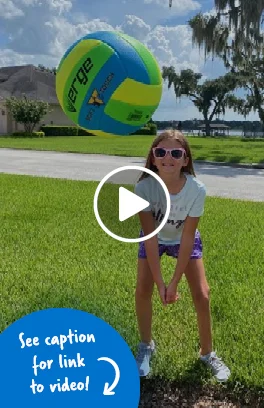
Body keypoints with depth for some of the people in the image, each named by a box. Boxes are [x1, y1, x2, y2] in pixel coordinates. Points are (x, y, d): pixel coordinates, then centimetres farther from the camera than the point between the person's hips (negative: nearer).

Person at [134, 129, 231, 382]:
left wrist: (175, 282, -27)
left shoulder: (197, 189, -34)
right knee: (143, 290, -8)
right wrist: (160, 282, -30)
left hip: (185, 239, 0)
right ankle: (146, 345, 19)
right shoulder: (144, 187, -34)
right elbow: (151, 237, -29)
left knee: (201, 295, -6)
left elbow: (186, 238, -28)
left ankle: (207, 353, 18)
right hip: (154, 238, 0)